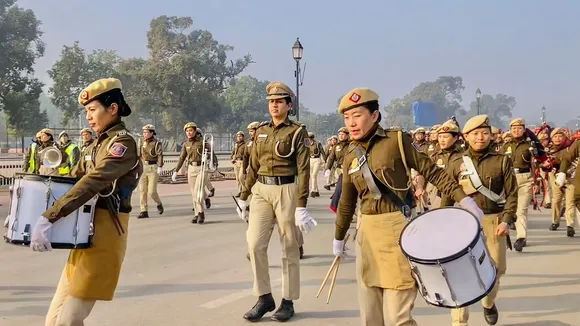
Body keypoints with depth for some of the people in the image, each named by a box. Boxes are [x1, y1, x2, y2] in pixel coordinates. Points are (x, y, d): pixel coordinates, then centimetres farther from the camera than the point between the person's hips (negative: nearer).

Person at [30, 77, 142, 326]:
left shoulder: (123, 142, -13)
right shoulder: (99, 144, 17)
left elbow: (92, 183, -26)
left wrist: (48, 218, -34)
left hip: (104, 236, -9)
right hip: (87, 235, 9)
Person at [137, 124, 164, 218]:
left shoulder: (157, 143, -7)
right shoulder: (143, 143, 12)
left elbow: (160, 155, -19)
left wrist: (160, 167, -32)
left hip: (153, 168, -6)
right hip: (143, 168, 6)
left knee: (152, 191, -8)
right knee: (142, 190, 0)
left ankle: (159, 204, 22)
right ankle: (144, 211, 3)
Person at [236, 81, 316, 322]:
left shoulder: (297, 132, -5)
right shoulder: (261, 131, 10)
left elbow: (303, 170, -11)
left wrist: (301, 206, -17)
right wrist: (243, 197, 14)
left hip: (287, 191, -4)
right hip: (261, 191, 5)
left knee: (289, 248, 4)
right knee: (255, 244, -4)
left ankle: (288, 302, 16)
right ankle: (264, 298, 10)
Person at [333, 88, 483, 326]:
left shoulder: (397, 140, -6)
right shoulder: (350, 155, 10)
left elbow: (431, 171, -5)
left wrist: (463, 198, -15)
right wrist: (338, 237, 29)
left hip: (396, 231, -6)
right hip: (366, 234, 6)